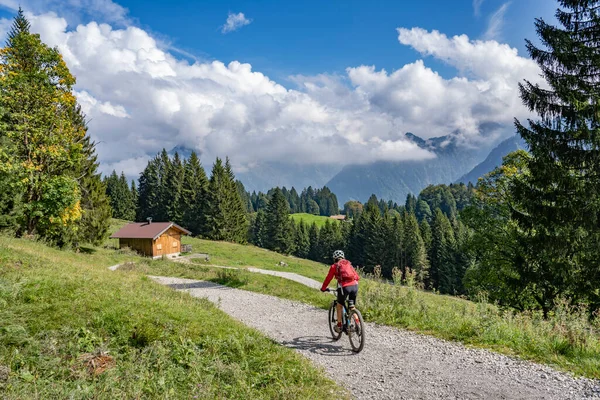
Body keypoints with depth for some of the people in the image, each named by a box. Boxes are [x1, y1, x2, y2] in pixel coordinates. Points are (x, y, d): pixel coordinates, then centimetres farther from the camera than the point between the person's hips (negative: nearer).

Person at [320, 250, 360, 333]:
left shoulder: (334, 266, 11)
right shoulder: (349, 264, 22)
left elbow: (328, 278, 14)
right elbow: (357, 277, 22)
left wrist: (323, 288, 29)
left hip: (345, 287, -3)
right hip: (355, 286, 3)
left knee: (340, 306, 19)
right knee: (352, 307, 22)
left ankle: (339, 326, 21)